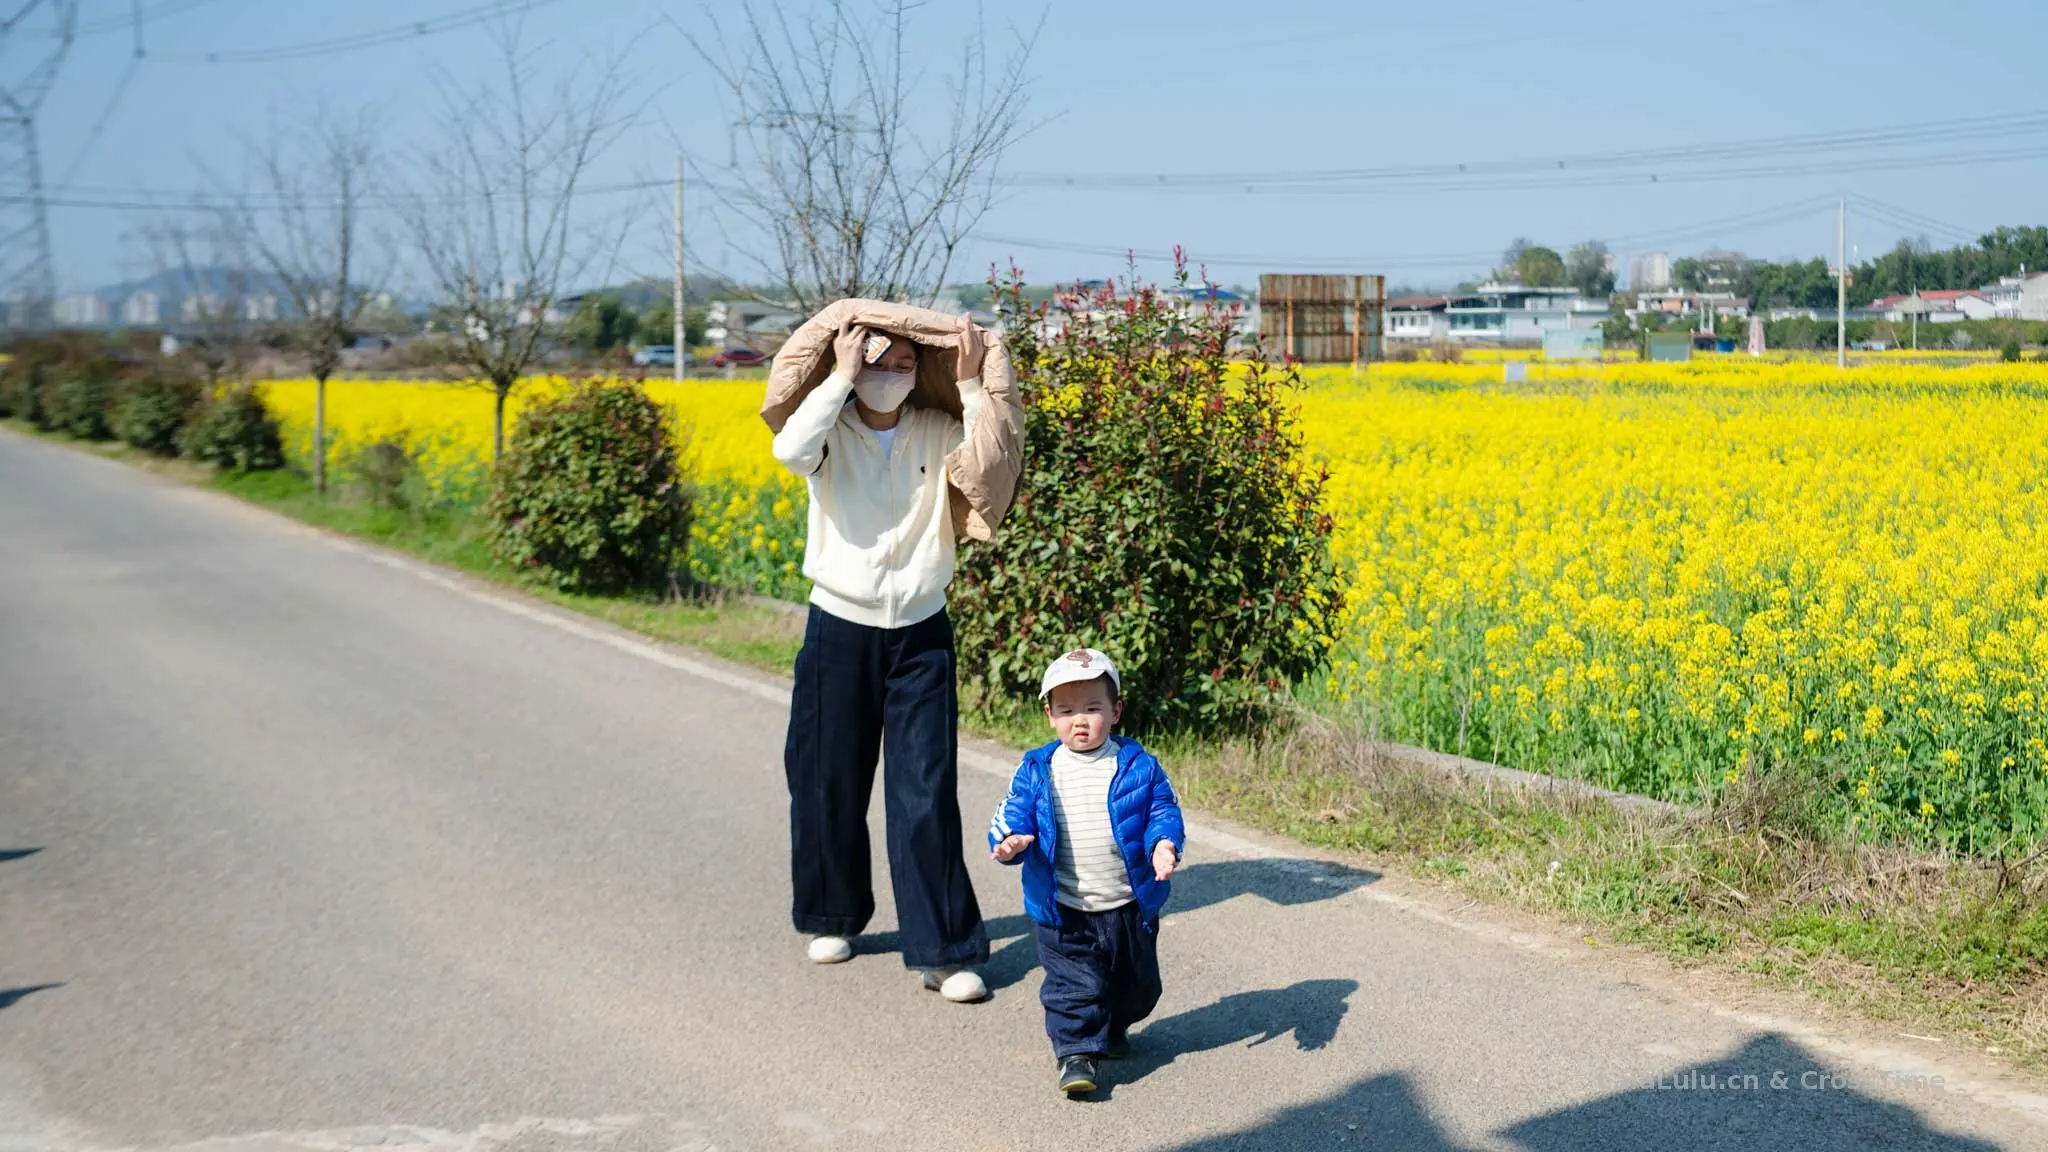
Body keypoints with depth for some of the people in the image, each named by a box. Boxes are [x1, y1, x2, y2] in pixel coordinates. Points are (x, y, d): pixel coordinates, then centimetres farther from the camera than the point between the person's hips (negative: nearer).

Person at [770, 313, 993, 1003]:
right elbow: (789, 451, -28)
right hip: (839, 633, 0)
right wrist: (841, 374, -22)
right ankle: (831, 917, 34)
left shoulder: (939, 434, 1)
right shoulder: (830, 433, -5)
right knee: (828, 784, 11)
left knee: (927, 794, -3)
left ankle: (945, 952, 2)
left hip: (920, 636, 0)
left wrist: (971, 384, -17)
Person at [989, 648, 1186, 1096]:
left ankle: (1113, 1030, 44)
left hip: (1130, 907, 2)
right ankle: (1075, 1052, 3)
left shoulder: (1138, 766, -4)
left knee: (1136, 983, 19)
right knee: (1073, 985, -8)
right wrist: (1010, 840, -24)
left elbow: (1163, 811, -2)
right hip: (1062, 911, -2)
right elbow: (1014, 812, -2)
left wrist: (1164, 843, -22)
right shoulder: (1036, 771, -3)